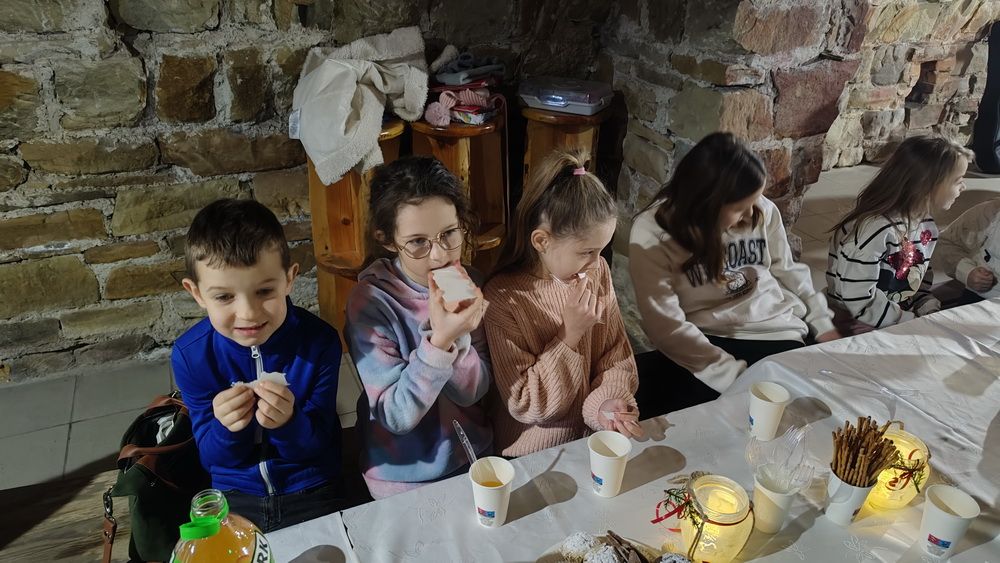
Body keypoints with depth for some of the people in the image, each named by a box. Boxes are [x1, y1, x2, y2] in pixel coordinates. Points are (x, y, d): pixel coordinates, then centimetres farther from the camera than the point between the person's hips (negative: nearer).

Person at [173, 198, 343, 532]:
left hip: (312, 494, -1)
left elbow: (315, 447, -10)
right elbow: (212, 459, -6)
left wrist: (288, 423, -32)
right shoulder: (190, 355, -13)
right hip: (235, 496, 1)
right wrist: (226, 428, -28)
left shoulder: (319, 341, -17)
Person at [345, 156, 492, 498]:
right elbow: (397, 416, -18)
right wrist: (440, 341, -32)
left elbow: (473, 391, -7)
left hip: (473, 458, 3)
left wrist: (456, 333, -25)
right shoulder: (370, 301, -18)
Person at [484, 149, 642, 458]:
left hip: (594, 435, 4)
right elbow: (524, 405, -14)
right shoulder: (504, 297, -18)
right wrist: (571, 334, -22)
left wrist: (607, 400, -17)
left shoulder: (598, 271, -5)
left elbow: (617, 353, 2)